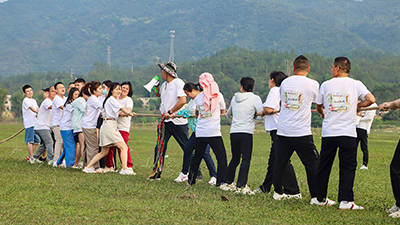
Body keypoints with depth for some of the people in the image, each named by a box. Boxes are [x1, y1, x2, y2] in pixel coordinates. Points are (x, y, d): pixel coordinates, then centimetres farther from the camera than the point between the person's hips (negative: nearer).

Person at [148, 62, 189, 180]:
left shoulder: (178, 83, -10)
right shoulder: (165, 84, 15)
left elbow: (182, 100, -22)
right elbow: (158, 94, 37)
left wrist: (169, 112, -21)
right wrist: (156, 86, 15)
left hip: (178, 122, -8)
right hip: (166, 121, 8)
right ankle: (157, 172, 9)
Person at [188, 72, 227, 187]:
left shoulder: (198, 97, 5)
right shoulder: (218, 95, -3)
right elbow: (223, 112, 10)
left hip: (200, 133, 4)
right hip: (214, 132, -4)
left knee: (197, 157, 16)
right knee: (221, 157, 1)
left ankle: (191, 180, 21)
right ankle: (221, 182, -8)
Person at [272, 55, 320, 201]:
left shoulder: (285, 83, 6)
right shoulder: (313, 84, -5)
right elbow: (318, 104, 13)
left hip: (283, 131, 4)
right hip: (302, 132, -4)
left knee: (279, 163, 14)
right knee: (313, 164, 3)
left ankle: (277, 192, 17)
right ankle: (316, 196, 2)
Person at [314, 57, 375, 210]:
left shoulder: (326, 85, 4)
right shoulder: (356, 84, 0)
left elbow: (319, 106, 16)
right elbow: (371, 99, -11)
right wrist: (357, 106, 9)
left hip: (328, 134, 2)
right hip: (348, 134, -2)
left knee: (324, 165, 12)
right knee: (347, 167, 1)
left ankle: (320, 198, 20)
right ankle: (345, 200, -5)